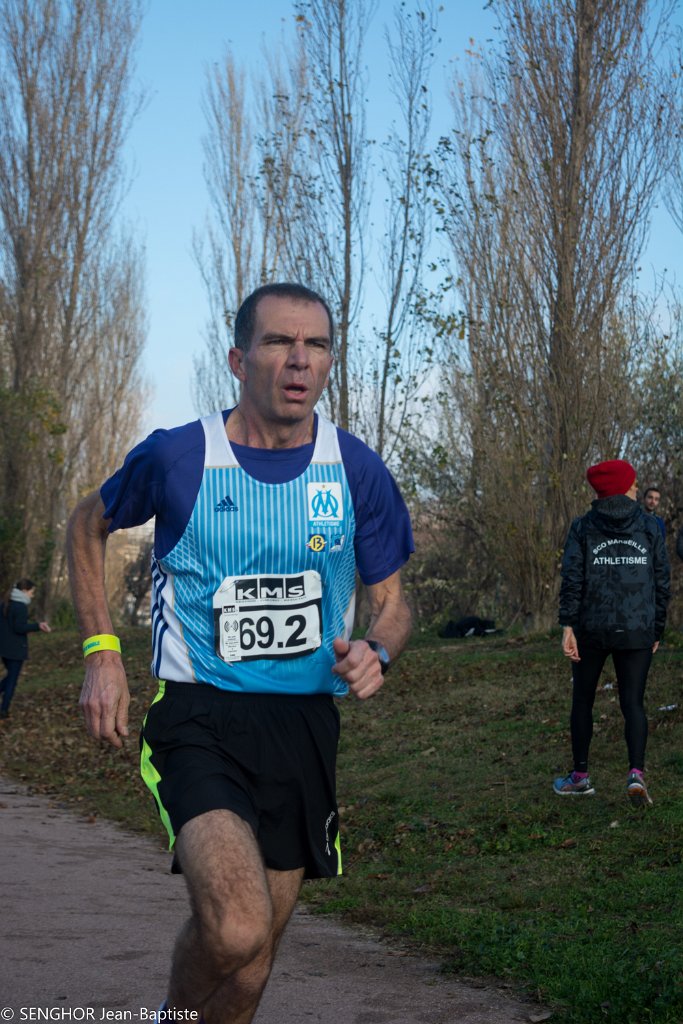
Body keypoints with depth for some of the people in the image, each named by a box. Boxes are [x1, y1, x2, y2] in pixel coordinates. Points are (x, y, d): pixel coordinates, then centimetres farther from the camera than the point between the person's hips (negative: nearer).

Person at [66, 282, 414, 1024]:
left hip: (305, 722, 4)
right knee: (236, 929, -25)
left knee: (251, 957, 11)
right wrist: (101, 651, 4)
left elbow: (391, 603, 10)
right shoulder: (176, 457, -6)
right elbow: (87, 526, 13)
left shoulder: (357, 472, 0)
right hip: (197, 719, -3)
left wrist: (377, 651, -14)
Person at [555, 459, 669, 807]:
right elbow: (661, 583, 5)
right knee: (633, 702, 3)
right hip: (637, 633, 0)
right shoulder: (649, 528, 3)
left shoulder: (582, 528, 0)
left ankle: (580, 776, 22)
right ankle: (636, 772, -17)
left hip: (591, 630, 0)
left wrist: (567, 627, -10)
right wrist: (657, 629, 13)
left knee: (582, 699, 15)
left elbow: (572, 580, -8)